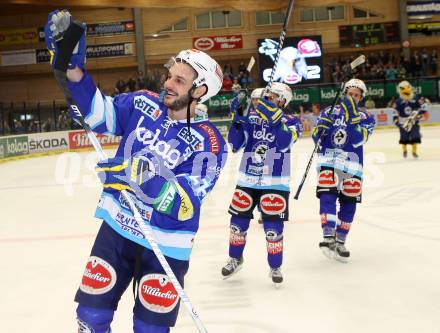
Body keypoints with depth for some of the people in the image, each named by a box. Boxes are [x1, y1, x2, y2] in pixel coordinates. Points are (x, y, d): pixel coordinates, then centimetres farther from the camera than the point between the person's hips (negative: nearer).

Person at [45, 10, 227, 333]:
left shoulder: (209, 142, -18)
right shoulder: (144, 103, -5)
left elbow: (184, 204, -26)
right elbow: (99, 112, -3)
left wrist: (143, 177, -42)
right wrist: (73, 66, -16)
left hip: (165, 244, -3)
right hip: (118, 226, 4)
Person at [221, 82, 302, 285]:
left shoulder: (291, 122, -3)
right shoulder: (252, 117, 2)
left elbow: (284, 143, -23)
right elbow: (235, 145, -2)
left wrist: (275, 117, -32)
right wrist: (238, 118, -14)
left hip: (275, 183, -3)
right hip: (247, 180, 3)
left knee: (273, 227, -5)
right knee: (238, 222, 10)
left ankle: (275, 267, 16)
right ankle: (235, 259, 34)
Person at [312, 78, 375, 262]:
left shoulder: (367, 118, 8)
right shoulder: (330, 111, 11)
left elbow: (357, 140, -11)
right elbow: (316, 136, 7)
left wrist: (352, 116, -19)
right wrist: (320, 128, -15)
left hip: (352, 164, 1)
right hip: (328, 160, -1)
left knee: (349, 203, 4)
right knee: (327, 196, -19)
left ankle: (340, 242, 17)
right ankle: (328, 238, -23)